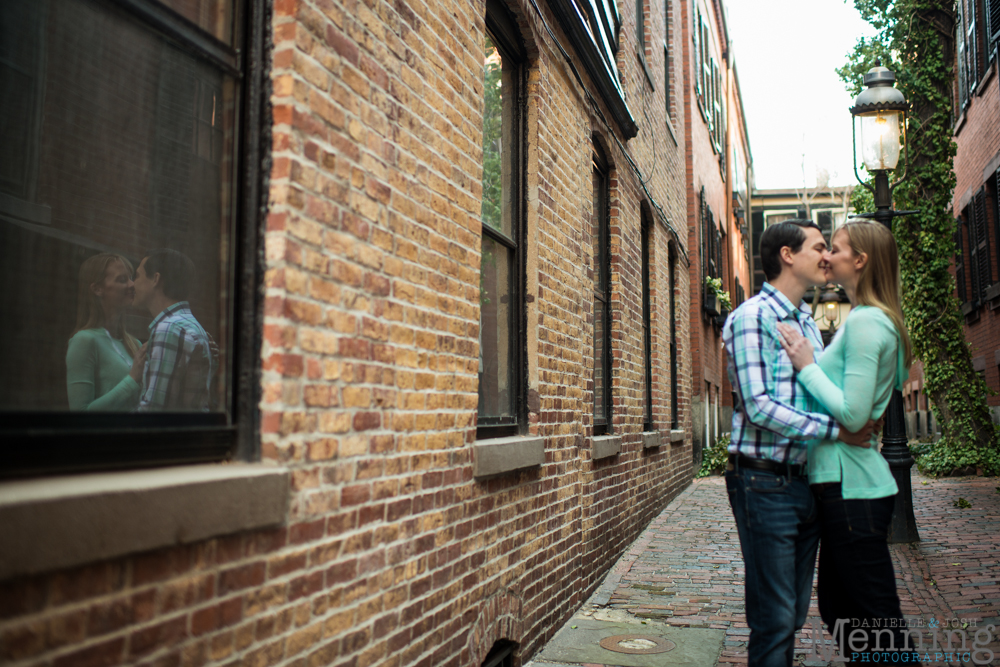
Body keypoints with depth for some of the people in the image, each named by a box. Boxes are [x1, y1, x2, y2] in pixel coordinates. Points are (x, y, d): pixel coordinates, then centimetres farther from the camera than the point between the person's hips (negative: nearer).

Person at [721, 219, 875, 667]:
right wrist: (837, 429, -20)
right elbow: (759, 406, -20)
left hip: (806, 480, 8)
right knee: (775, 618, -3)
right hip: (766, 483, -8)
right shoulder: (754, 316, -11)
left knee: (793, 613, 16)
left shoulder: (807, 321, 16)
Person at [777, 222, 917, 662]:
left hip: (852, 486, -10)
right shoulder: (873, 319, 15)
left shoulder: (865, 321, -16)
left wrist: (807, 365, -13)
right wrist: (811, 363, 10)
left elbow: (852, 414, -22)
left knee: (876, 618, 1)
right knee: (838, 607, 18)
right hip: (846, 481, 10)